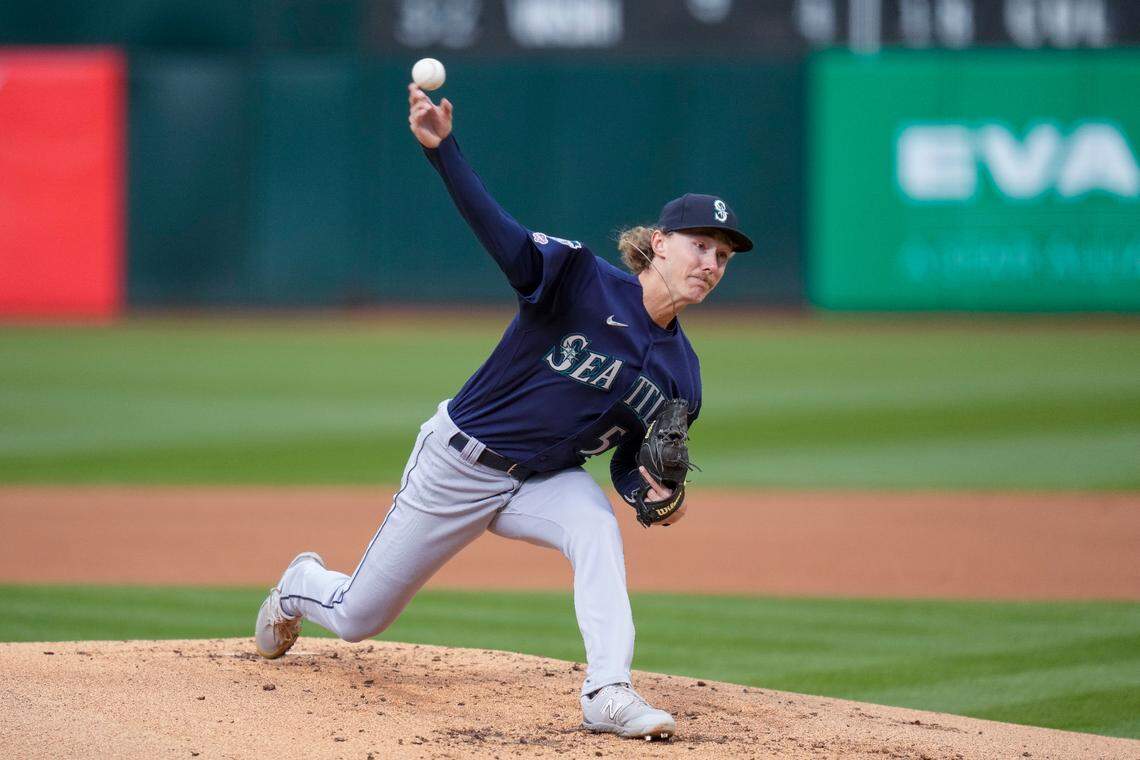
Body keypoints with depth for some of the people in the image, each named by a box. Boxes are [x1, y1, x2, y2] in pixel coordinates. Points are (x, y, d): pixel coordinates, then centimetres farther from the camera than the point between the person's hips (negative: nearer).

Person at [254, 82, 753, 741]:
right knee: (356, 619, 9)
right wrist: (442, 149, -49)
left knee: (596, 524, -34)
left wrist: (649, 489, -20)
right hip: (461, 462, -3)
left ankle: (609, 696, -35)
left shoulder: (680, 374, -5)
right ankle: (303, 586, 47)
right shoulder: (584, 281, -21)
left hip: (544, 481, 3)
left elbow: (630, 463, 5)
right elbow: (499, 231, -34)